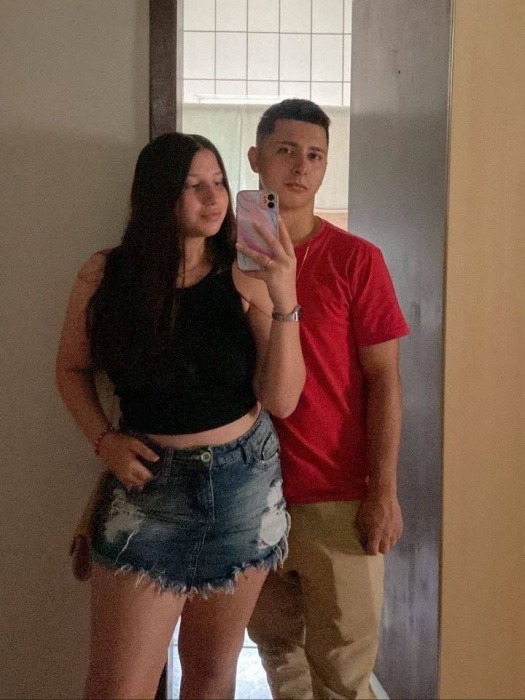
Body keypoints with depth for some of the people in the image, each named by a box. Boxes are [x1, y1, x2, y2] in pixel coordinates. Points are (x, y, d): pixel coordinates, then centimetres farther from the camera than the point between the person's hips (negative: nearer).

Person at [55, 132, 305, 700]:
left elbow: (282, 400, -10)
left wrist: (284, 301, -21)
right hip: (149, 483, -1)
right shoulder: (105, 275, -6)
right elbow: (71, 369, 8)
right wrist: (104, 439, -7)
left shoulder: (246, 278, -6)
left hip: (244, 482, 1)